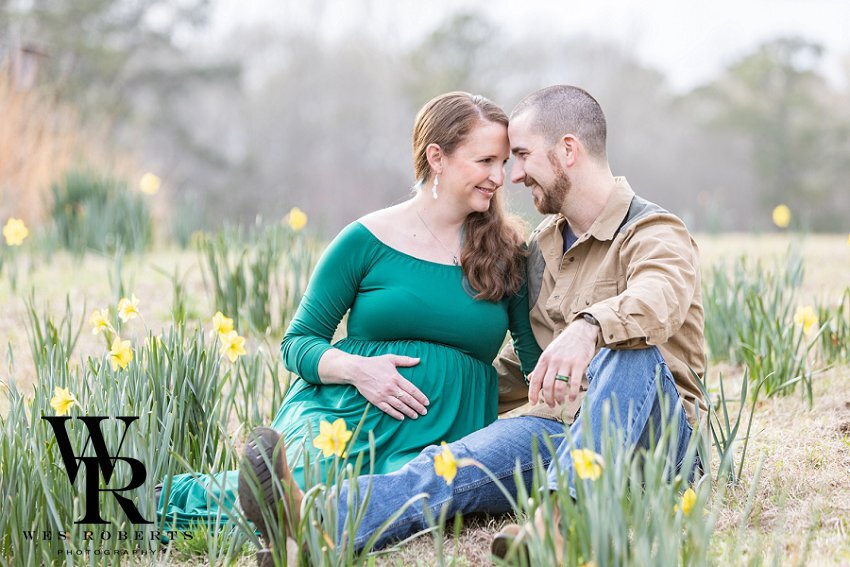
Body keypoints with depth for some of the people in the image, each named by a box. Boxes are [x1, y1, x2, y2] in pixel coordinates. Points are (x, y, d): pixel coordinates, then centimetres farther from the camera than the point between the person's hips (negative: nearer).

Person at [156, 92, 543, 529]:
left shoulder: (507, 255, 13)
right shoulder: (367, 241, 4)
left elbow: (538, 357, 15)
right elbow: (297, 342, 6)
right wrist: (356, 368, -12)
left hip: (443, 435, 2)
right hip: (345, 412, -2)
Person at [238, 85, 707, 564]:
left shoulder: (655, 234, -6)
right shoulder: (543, 245, 18)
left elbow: (660, 298, -33)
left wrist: (589, 327, -53)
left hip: (654, 438, -5)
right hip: (555, 431, 5)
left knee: (628, 346, -37)